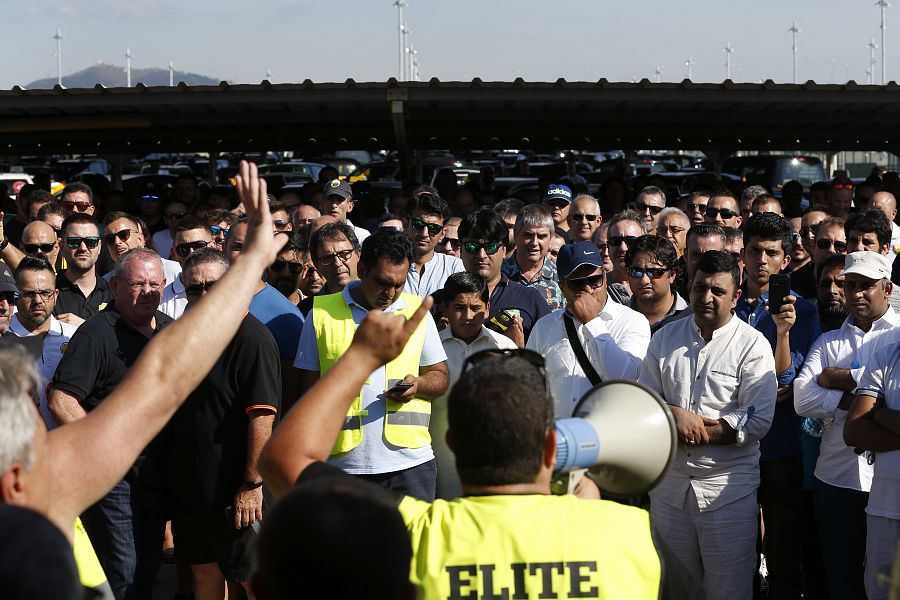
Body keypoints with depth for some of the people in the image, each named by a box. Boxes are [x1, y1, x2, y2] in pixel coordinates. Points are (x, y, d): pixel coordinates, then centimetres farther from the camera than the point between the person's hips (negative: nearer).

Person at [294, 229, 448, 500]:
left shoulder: (416, 311, 10)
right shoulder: (322, 313, 4)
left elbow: (441, 377, 16)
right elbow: (309, 387, 7)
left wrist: (418, 384, -8)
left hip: (410, 462, 1)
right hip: (344, 462, -1)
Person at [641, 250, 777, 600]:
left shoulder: (753, 345, -5)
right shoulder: (666, 338, 9)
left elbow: (758, 421, -13)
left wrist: (696, 433, -14)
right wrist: (674, 414, -13)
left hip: (728, 490, -4)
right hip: (670, 484, 4)